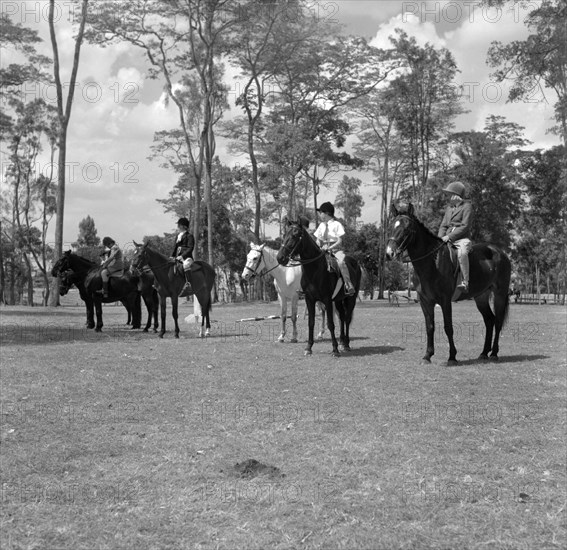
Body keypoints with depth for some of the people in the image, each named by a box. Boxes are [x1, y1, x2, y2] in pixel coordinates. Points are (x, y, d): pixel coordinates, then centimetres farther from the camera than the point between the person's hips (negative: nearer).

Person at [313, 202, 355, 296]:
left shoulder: (337, 224, -2)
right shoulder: (321, 225, 15)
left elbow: (339, 241, -7)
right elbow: (318, 240, 17)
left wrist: (329, 248, -19)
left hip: (335, 249, -6)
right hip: (323, 250, 6)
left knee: (341, 262, -33)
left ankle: (349, 286, -34)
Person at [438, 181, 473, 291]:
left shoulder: (466, 206, -3)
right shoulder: (449, 207, 18)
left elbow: (465, 226, -12)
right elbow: (443, 225, 18)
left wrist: (449, 236, -18)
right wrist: (440, 238, -2)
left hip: (462, 239, -8)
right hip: (448, 239, 8)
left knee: (462, 252, -37)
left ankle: (465, 282, -38)